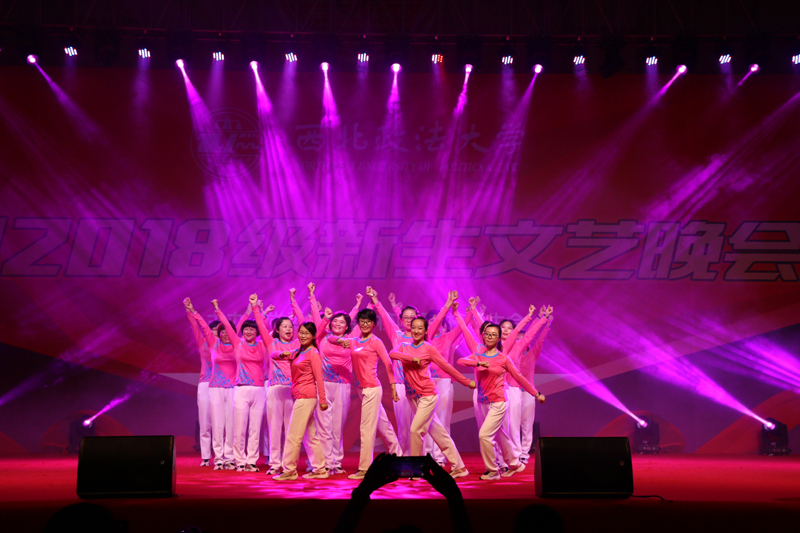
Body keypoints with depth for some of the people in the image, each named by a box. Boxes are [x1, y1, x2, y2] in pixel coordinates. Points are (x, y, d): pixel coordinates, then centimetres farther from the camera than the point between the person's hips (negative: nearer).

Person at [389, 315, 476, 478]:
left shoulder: (429, 348, -6)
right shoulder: (405, 347, 7)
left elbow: (447, 367, -2)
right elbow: (392, 354, -13)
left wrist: (467, 382, -1)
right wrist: (411, 357, -24)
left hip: (427, 395, -5)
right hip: (413, 396, 5)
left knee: (416, 430, -12)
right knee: (437, 432, 8)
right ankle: (459, 467, 15)